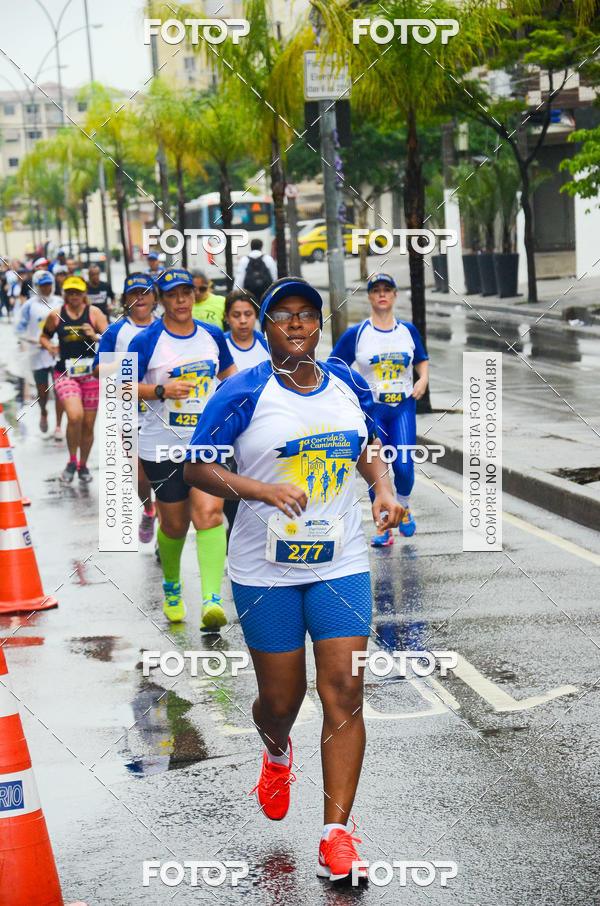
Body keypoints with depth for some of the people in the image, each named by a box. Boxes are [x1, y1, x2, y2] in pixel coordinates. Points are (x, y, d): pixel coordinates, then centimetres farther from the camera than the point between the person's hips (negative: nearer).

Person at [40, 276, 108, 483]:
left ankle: (83, 465, 30)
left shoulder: (93, 313, 0)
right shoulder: (56, 315, 1)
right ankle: (72, 461, -3)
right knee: (75, 416, -24)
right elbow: (44, 336, 18)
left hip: (91, 374, 1)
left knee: (88, 425, 7)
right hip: (65, 374, -1)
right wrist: (50, 347, -2)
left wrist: (96, 336, -23)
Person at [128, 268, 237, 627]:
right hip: (163, 446, -1)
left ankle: (212, 598, -24)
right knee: (174, 523, 9)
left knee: (209, 513, -17)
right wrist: (162, 390, -20)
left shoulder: (212, 336, 6)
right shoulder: (147, 341, -6)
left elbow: (228, 372, 24)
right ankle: (172, 587, 38)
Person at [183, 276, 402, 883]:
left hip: (341, 565, 2)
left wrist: (383, 487, 1)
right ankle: (277, 753, 46)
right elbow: (195, 468, -7)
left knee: (344, 695, -7)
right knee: (280, 701, 7)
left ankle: (336, 835, 0)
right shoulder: (244, 394, -8)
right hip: (266, 571, -2)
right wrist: (260, 489, -21)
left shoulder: (349, 386, 4)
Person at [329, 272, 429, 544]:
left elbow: (422, 360, 21)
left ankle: (403, 509, 24)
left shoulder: (408, 330, 6)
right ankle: (383, 525, 11)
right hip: (370, 409, -1)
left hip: (403, 407, 1)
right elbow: (333, 367, 2)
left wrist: (423, 379, 2)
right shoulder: (356, 334, -2)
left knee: (404, 466, -7)